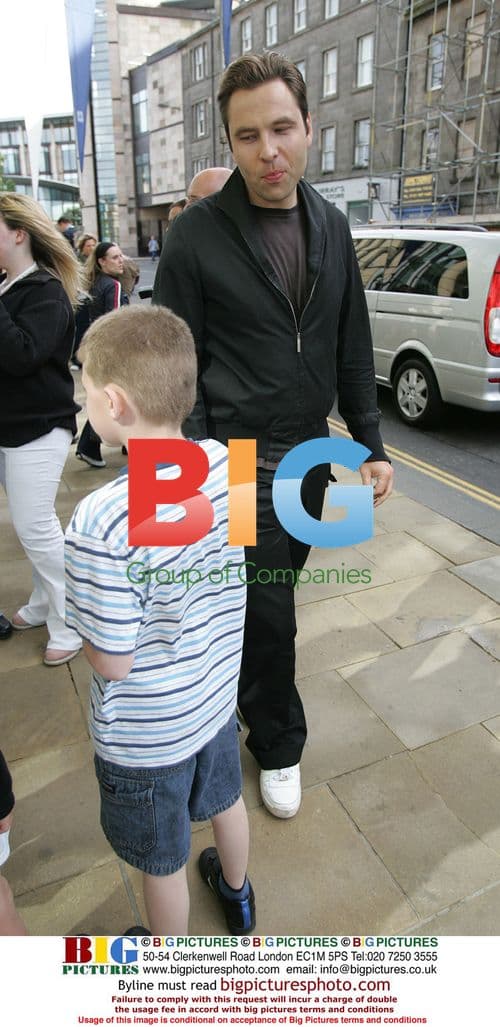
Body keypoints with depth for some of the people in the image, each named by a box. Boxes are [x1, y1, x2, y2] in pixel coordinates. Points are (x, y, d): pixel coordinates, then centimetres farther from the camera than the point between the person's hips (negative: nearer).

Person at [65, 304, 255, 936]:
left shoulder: (100, 525, -36)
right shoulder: (229, 464, -16)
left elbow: (113, 663, -25)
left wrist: (79, 619, -8)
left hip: (146, 734, -6)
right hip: (217, 693, 6)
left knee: (161, 864, 22)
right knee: (225, 799, 33)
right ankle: (237, 895, 63)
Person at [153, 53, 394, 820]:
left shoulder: (331, 226, 6)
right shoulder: (197, 235, -10)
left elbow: (352, 347, 9)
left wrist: (370, 443, 6)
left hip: (310, 456, 5)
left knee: (272, 593, 18)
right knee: (267, 611, 2)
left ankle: (241, 679, 46)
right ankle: (278, 743, 27)